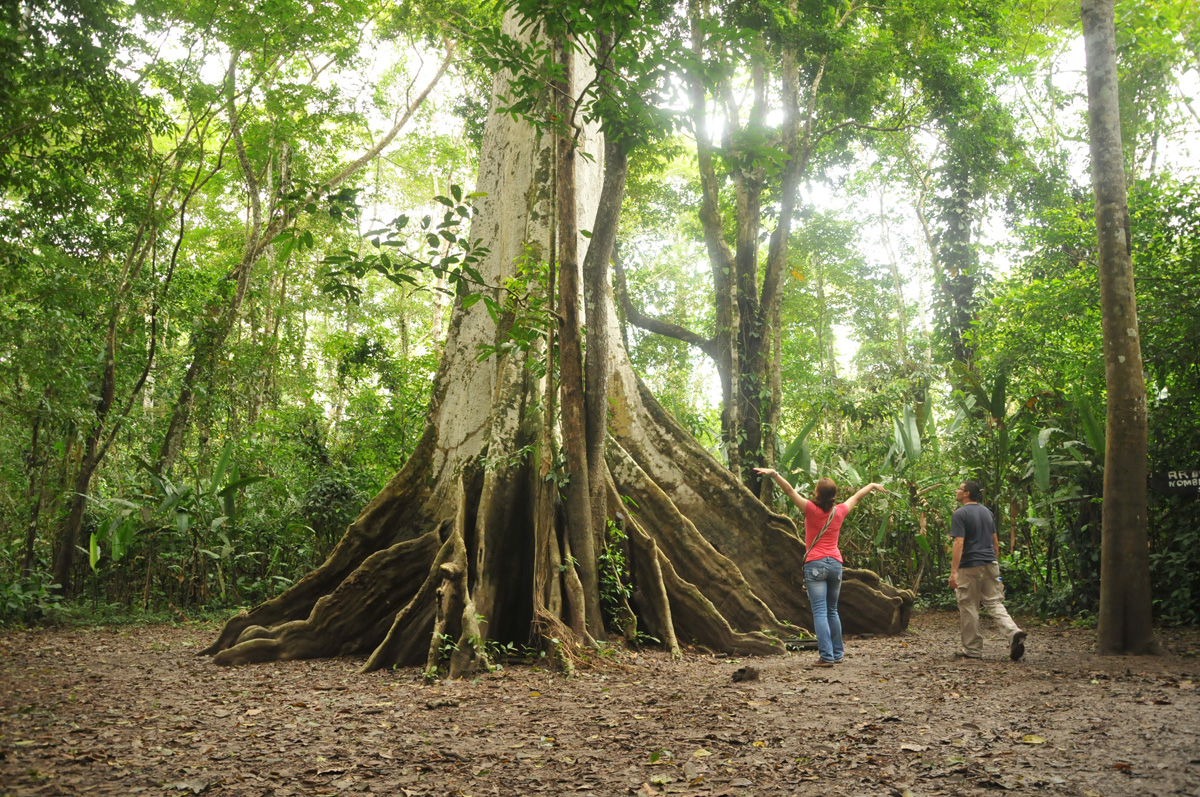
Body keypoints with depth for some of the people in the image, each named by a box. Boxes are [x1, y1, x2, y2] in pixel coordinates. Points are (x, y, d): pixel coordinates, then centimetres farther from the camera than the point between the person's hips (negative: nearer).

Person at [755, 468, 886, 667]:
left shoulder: (812, 509, -6)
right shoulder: (839, 511, 7)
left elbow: (789, 490, -14)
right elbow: (856, 496, 25)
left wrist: (774, 474, -16)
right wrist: (872, 485, 41)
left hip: (815, 564, -5)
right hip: (835, 563, 5)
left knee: (820, 612, -6)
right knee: (832, 611, 16)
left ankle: (827, 656, -13)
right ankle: (837, 654, 19)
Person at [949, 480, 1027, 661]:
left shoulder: (960, 514, -10)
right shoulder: (987, 512, 13)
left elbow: (959, 543, -18)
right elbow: (995, 541, 17)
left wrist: (953, 571, -20)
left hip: (969, 566, -6)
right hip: (990, 564, 6)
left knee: (969, 607, 4)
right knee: (994, 603, 8)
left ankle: (973, 650, 10)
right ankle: (1014, 632, -16)